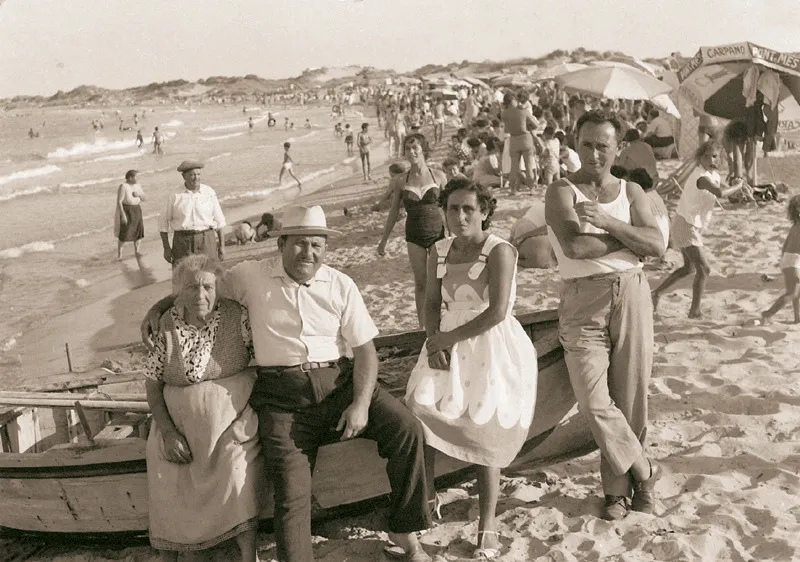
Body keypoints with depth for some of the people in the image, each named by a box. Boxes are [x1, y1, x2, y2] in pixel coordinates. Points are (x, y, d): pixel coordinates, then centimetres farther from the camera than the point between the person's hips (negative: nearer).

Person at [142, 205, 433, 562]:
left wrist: (361, 404, -10)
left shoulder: (341, 286, 4)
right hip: (283, 395, -1)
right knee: (291, 495, -13)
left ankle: (404, 531, 1)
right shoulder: (250, 277, 4)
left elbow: (365, 349, 2)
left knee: (407, 429, -17)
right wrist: (159, 307, 8)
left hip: (340, 382, 2)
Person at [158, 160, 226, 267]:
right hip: (182, 241, -1)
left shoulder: (209, 193, 4)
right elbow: (163, 221, 8)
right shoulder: (176, 196, 0)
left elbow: (219, 220, 9)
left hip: (207, 241, 1)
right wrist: (166, 248, 5)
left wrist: (222, 245, 8)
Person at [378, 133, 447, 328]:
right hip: (414, 236, 1)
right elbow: (393, 213, 8)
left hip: (437, 232, -1)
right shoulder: (402, 182, 1)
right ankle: (422, 326, 13)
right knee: (420, 282, 5)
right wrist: (383, 241, 10)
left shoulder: (438, 176, -2)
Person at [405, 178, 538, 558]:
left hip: (491, 346, -5)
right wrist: (433, 342, -10)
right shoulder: (439, 252, 8)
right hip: (449, 345, 6)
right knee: (418, 411, -9)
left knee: (484, 433, -7)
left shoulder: (500, 251, -12)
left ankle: (487, 524, 8)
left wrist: (448, 338, -14)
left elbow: (497, 311, -19)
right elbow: (432, 304, 9)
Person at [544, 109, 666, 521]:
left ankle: (618, 486, 23)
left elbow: (657, 245, -2)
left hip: (631, 293, 3)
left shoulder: (630, 191, 13)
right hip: (583, 301, -3)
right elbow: (574, 246, -16)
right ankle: (644, 471, 13)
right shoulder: (562, 192, 1)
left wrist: (607, 222, -13)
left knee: (630, 396, 6)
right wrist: (630, 239, -6)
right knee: (594, 401, -9)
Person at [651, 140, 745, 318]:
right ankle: (694, 311, 2)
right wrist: (738, 186, -22)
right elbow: (721, 193, -38)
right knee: (704, 269, -7)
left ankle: (657, 292, 27)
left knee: (689, 268, 22)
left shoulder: (714, 175, 7)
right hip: (686, 225, -10)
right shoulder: (701, 177, -24)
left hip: (693, 225, 10)